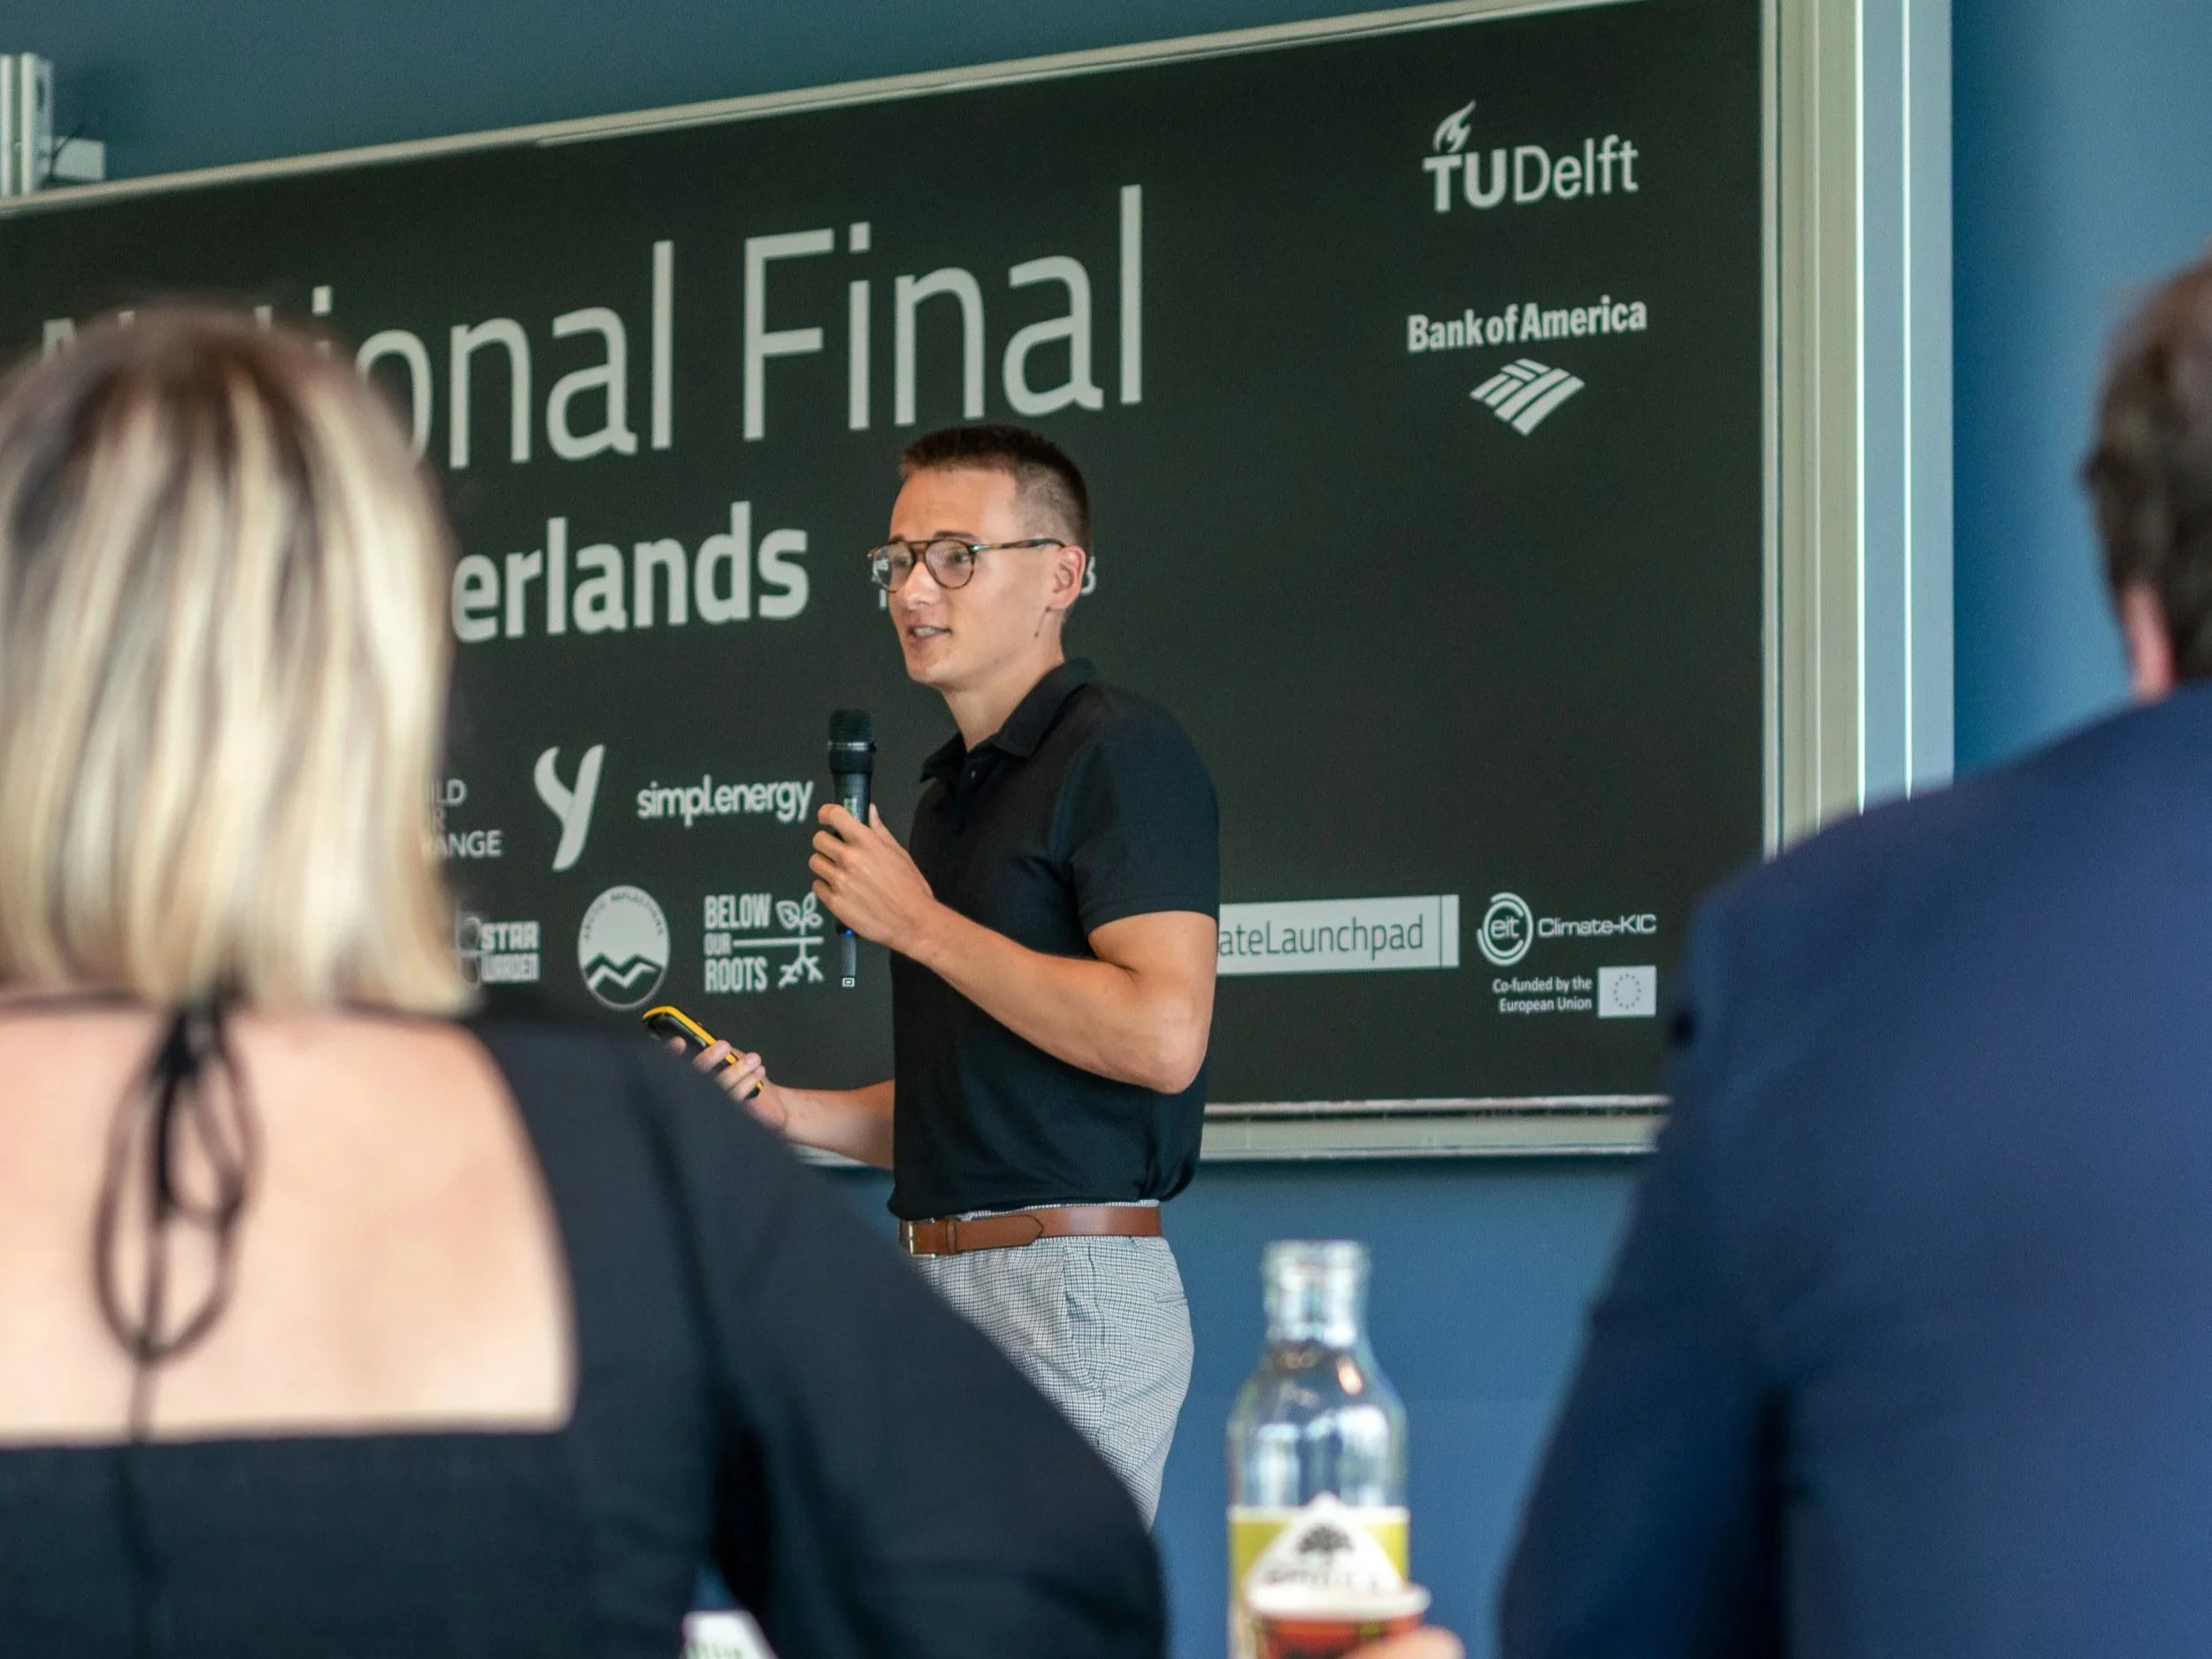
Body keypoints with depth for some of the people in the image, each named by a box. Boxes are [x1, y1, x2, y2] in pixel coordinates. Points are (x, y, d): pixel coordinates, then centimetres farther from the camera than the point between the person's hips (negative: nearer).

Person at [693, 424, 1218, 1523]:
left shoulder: (1121, 753, -8)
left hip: (1068, 1283, -9)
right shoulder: (951, 793, 21)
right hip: (938, 1287, 9)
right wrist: (784, 1109, 9)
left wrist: (919, 924, -13)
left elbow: (1163, 1037, -21)